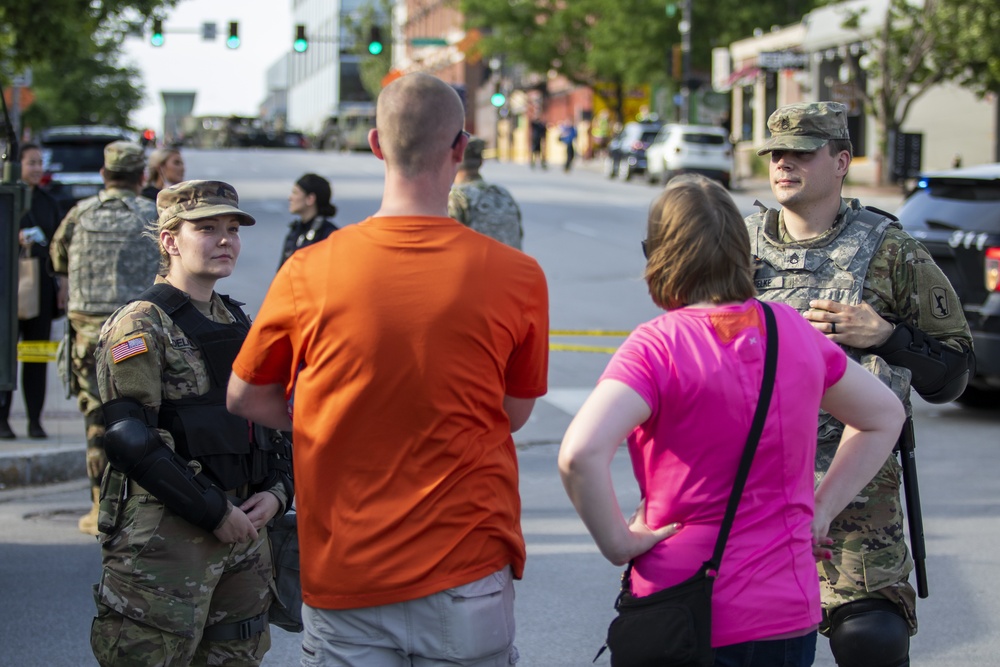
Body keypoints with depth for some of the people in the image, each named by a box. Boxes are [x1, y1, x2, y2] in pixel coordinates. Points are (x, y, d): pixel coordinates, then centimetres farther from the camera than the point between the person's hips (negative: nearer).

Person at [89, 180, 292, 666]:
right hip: (163, 536, -8)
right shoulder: (141, 325, -9)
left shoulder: (238, 324, 16)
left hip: (243, 528, 8)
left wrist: (276, 490, 3)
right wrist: (213, 512, -17)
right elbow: (130, 439, -18)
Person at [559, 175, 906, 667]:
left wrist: (618, 542, -14)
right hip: (791, 617, 5)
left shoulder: (658, 345, -14)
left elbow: (580, 454, -29)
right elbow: (884, 415, 19)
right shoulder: (794, 332, 4)